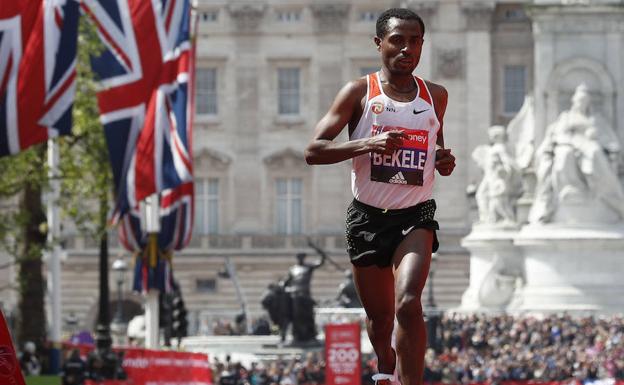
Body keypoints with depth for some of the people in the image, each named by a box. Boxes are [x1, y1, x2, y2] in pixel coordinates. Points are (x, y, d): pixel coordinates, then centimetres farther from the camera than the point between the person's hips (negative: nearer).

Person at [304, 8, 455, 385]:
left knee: (408, 302, -24)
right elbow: (314, 151, -9)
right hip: (368, 216, 0)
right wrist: (368, 145, -23)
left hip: (416, 215, 0)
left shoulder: (436, 96, 6)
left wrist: (445, 161, 1)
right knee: (379, 315, 12)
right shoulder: (360, 92, -4)